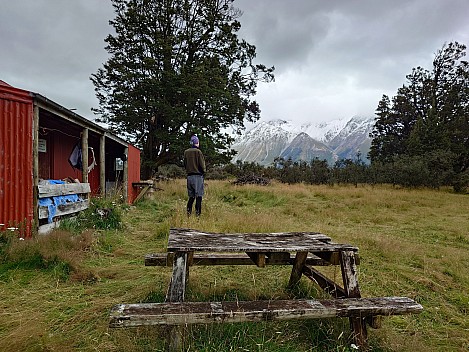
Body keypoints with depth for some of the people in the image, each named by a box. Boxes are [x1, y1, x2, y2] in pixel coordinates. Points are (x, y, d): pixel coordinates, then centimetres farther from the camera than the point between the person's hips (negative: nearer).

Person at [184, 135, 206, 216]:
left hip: (189, 176, 6)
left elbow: (185, 164, 14)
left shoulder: (186, 152, 7)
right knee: (198, 196, -2)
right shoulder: (198, 151, -10)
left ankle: (188, 212, 9)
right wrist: (203, 171, 9)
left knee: (191, 196, 13)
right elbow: (202, 165, -9)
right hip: (198, 176, -6)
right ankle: (198, 213, -3)